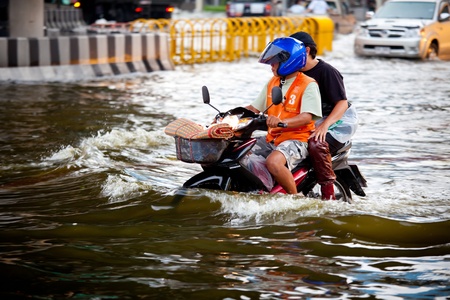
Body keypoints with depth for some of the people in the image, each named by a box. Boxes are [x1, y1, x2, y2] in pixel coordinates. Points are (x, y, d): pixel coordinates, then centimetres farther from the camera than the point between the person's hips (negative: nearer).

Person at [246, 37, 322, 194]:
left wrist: (282, 121, -38)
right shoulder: (273, 83, 16)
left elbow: (307, 117, -20)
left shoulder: (308, 85, -8)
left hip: (296, 139, -8)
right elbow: (254, 108, 17)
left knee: (273, 162, -35)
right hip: (272, 139, 8)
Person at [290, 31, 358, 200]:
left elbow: (342, 103, -21)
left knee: (316, 144, -34)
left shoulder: (325, 71, -15)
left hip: (339, 121, -9)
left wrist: (325, 125, -35)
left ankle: (328, 194, -28)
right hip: (313, 122, 9)